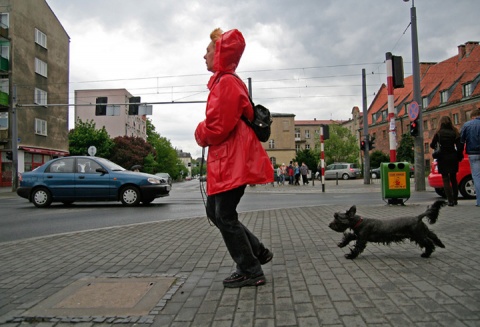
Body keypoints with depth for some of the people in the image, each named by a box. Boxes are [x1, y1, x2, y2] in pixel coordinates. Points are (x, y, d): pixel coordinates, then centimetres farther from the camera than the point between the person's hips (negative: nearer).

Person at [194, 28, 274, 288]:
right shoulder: (223, 81, 18)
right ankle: (258, 252, 26)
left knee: (225, 217, -3)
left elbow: (217, 127, -21)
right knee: (214, 211, 16)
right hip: (225, 161, 11)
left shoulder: (226, 83, -15)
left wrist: (200, 134, -1)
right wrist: (204, 133, 8)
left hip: (232, 162, -11)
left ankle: (251, 272, 12)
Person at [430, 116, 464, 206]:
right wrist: (458, 155, 5)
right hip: (453, 158, 3)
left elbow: (432, 145, -3)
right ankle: (455, 200, 19)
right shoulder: (454, 132, 0)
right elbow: (460, 146, -6)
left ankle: (450, 201, -7)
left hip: (443, 159, -3)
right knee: (453, 179, 16)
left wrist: (437, 146, 17)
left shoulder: (438, 133, -6)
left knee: (446, 179, 1)